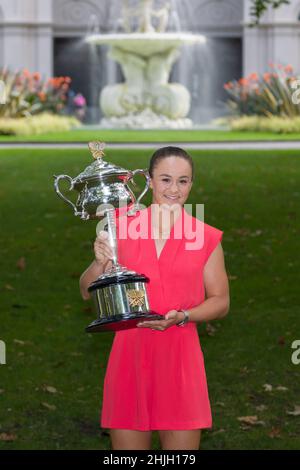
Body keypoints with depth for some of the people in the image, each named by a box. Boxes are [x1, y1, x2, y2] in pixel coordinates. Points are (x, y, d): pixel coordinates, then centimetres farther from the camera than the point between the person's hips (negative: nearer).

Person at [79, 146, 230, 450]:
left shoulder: (206, 238, 1)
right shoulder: (122, 228, 4)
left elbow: (220, 301, 6)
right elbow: (87, 291, 8)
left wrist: (181, 317, -12)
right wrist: (101, 262, -12)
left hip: (179, 358, -1)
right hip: (130, 355, 1)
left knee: (182, 444, 3)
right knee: (126, 444, 6)